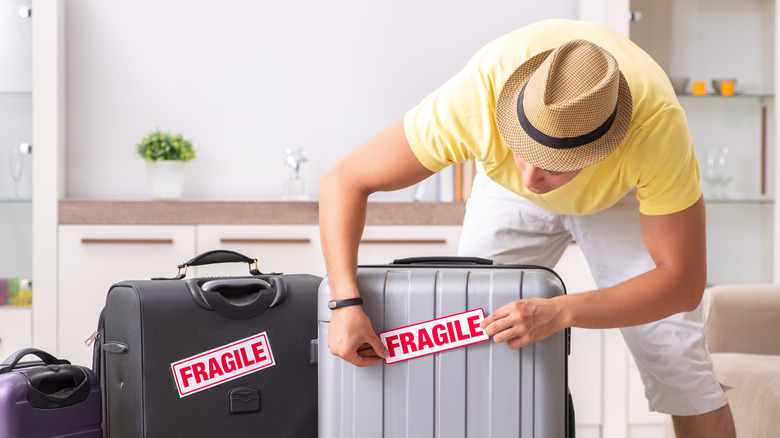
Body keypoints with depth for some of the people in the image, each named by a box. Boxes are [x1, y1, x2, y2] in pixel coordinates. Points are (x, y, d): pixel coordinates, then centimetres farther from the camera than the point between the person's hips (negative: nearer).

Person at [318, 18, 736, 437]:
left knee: (676, 356, -10)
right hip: (507, 195, 1)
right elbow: (344, 179, -32)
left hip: (623, 193, -1)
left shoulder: (658, 123, -43)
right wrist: (345, 301, -44)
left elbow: (683, 283, -35)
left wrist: (558, 313, -46)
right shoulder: (474, 98, -42)